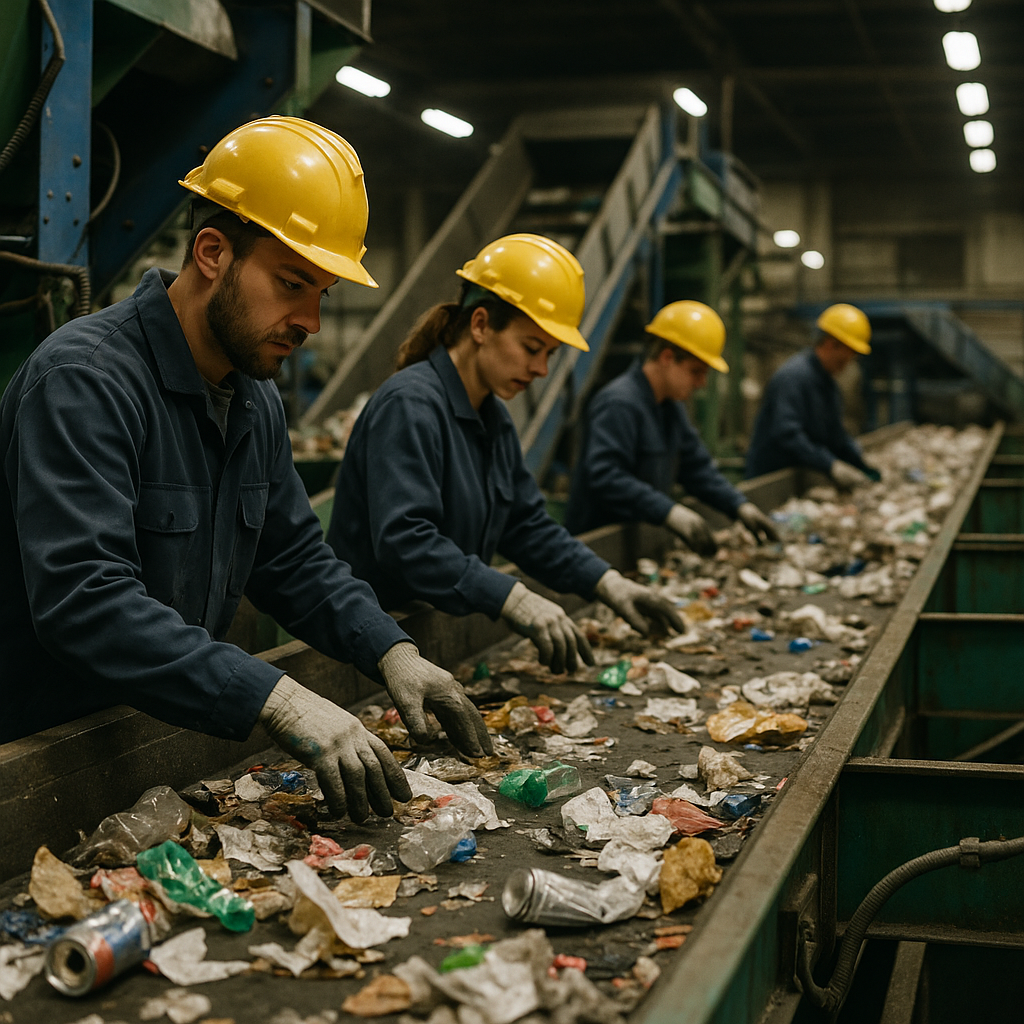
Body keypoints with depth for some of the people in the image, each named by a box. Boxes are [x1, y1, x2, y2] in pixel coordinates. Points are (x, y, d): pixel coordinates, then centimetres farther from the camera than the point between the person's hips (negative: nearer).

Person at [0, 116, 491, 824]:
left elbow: (295, 558, 16)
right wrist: (281, 700, -35)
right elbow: (82, 598, -30)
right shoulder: (84, 379, -20)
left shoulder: (258, 400, 9)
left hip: (166, 738, 7)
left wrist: (393, 651, -2)